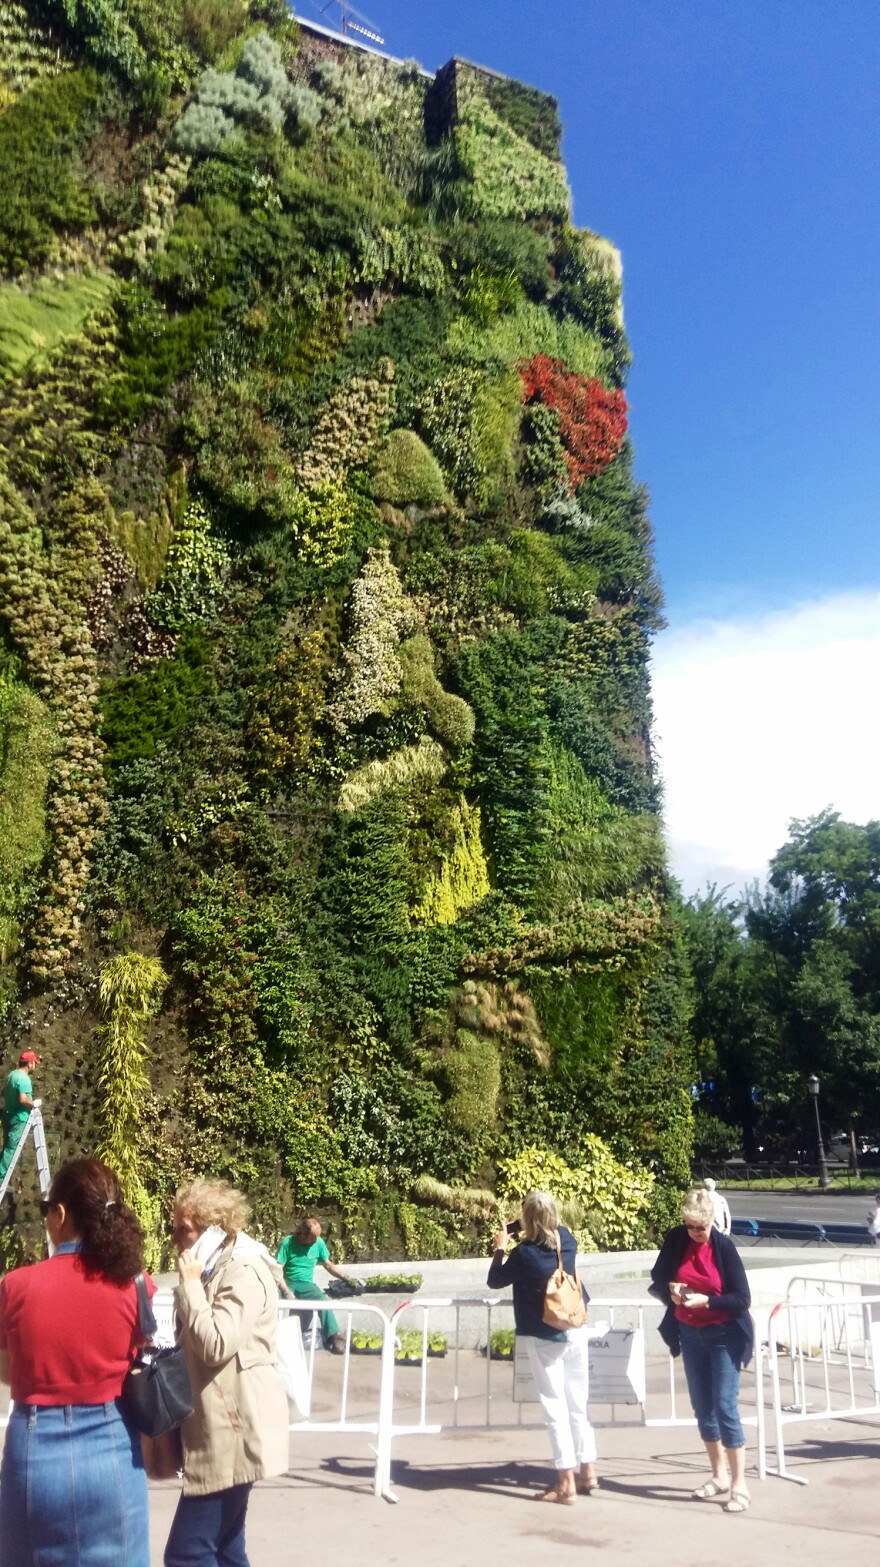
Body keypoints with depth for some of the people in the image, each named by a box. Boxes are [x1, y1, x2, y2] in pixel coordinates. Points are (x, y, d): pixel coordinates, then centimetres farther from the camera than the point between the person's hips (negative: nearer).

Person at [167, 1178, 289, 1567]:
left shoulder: (244, 1271, -17)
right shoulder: (219, 1268, 13)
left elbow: (216, 1345, -25)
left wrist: (191, 1284, -18)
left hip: (233, 1430, -10)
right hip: (222, 1429, 10)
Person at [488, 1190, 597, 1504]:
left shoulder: (525, 1254, -20)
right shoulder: (567, 1240, -5)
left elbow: (495, 1280, -4)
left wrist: (500, 1248, 9)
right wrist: (519, 1236, 19)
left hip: (544, 1338, -6)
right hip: (575, 1332, 6)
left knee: (555, 1407, 1)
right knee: (578, 1404, 16)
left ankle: (566, 1482, 4)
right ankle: (587, 1471, 23)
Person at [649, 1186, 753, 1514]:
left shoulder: (724, 1246, -17)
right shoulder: (675, 1239, -8)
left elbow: (742, 1299, -16)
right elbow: (657, 1280, 2)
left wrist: (707, 1301, -28)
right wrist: (669, 1290, -19)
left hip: (723, 1335, -4)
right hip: (690, 1333, 4)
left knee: (725, 1406, -6)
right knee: (702, 1407, 12)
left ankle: (739, 1484, 5)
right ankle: (719, 1475, 27)